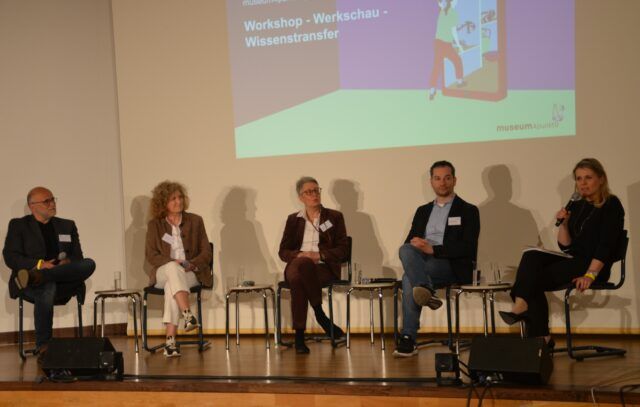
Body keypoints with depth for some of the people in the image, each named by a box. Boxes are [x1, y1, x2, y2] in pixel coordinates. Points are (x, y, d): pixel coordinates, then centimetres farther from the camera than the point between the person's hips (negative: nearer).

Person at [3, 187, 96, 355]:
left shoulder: (67, 226, 23)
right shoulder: (18, 225, 12)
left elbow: (78, 257, 16)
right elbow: (10, 257, 0)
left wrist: (68, 262, -10)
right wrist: (40, 264, -16)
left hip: (63, 282, 3)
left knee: (89, 264, -26)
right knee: (47, 288, -40)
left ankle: (37, 276, -38)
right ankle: (43, 346, -32)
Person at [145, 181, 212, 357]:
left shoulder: (195, 221, 10)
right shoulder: (155, 225, 9)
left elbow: (206, 253, 6)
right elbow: (150, 255, 1)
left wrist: (192, 264, -15)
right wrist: (173, 262, -17)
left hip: (191, 273, 0)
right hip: (163, 273, 0)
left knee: (171, 287, -35)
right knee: (173, 268, -38)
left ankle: (170, 340, -43)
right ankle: (188, 316, -53)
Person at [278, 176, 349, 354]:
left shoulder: (334, 217, 14)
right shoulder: (293, 219, 20)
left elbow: (343, 250, 6)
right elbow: (283, 251, 14)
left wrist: (320, 255, -11)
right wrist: (299, 255, -9)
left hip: (324, 268, -2)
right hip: (298, 265, 2)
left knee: (301, 270, -39)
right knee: (296, 278, -39)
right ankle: (320, 314, -25)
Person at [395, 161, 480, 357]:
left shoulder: (468, 211, 7)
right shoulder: (423, 211, 24)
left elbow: (468, 249, -6)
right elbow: (410, 241, 19)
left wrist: (433, 249, -15)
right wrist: (415, 245, -8)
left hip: (452, 267, -4)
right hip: (422, 261, 4)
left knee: (409, 278, -32)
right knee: (406, 249, -32)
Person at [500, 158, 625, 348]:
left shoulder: (612, 205, -3)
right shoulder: (576, 207, 17)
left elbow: (606, 244, -14)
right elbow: (565, 246, 14)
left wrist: (590, 275, -24)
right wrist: (563, 224, -4)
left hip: (595, 265, -7)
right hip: (574, 261, 7)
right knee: (532, 256, -20)